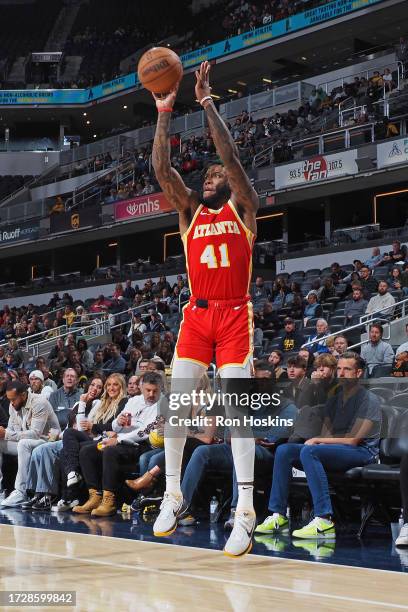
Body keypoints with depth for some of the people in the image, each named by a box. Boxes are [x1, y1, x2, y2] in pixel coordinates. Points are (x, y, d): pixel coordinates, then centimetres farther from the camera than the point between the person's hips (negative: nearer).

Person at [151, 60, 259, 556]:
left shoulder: (243, 208, 5)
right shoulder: (190, 212, 13)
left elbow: (231, 157, -9)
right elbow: (161, 168, 1)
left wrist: (207, 104, -11)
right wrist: (164, 113, -6)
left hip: (234, 314, -4)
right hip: (196, 314, 4)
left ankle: (245, 511, -11)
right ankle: (173, 494, 10)